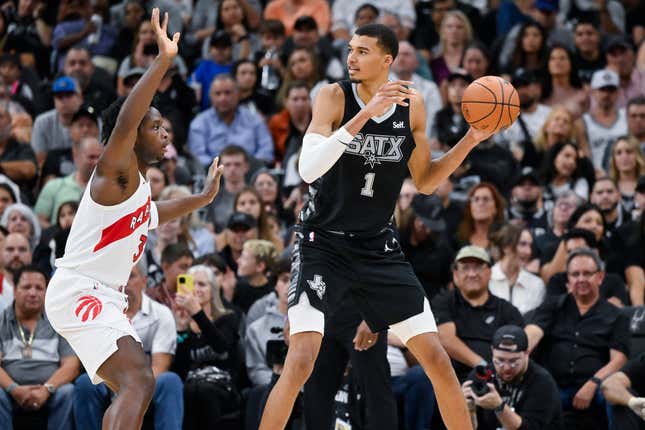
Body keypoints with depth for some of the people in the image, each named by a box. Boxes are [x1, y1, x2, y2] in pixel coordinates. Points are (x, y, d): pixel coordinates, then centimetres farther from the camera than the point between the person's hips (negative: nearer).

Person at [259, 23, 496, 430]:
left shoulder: (411, 106, -2)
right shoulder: (335, 96, -13)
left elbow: (425, 182, 11)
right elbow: (308, 168, -28)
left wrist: (471, 140, -2)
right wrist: (365, 114, -33)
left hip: (379, 247, 4)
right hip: (324, 244, -4)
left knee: (438, 361, 4)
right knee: (300, 363, -19)